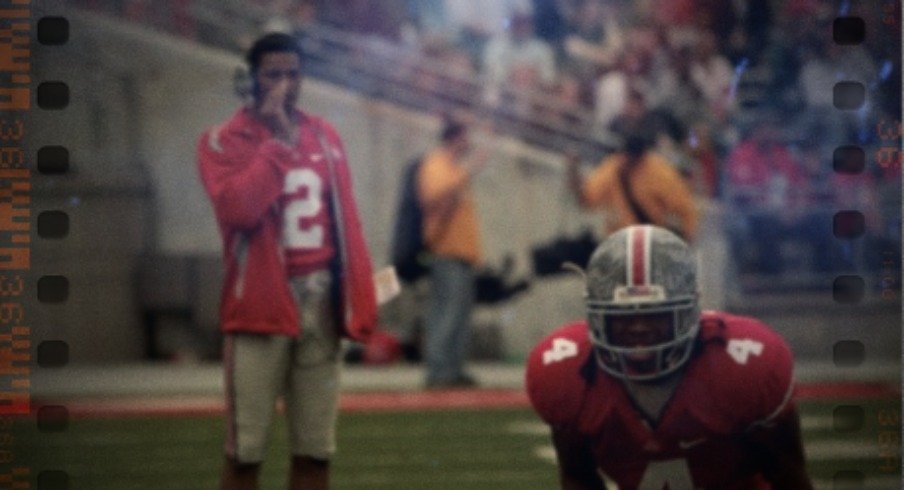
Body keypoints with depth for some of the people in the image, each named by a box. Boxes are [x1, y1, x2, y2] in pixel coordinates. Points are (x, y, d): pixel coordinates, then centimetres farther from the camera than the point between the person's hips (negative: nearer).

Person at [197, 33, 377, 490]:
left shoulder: (324, 137, 13)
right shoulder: (223, 141, -3)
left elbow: (346, 224, 12)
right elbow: (238, 207, -21)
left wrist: (360, 302, 5)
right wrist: (278, 141, -16)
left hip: (321, 300, 5)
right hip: (261, 304, -5)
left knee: (316, 448, 8)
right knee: (246, 449, -3)